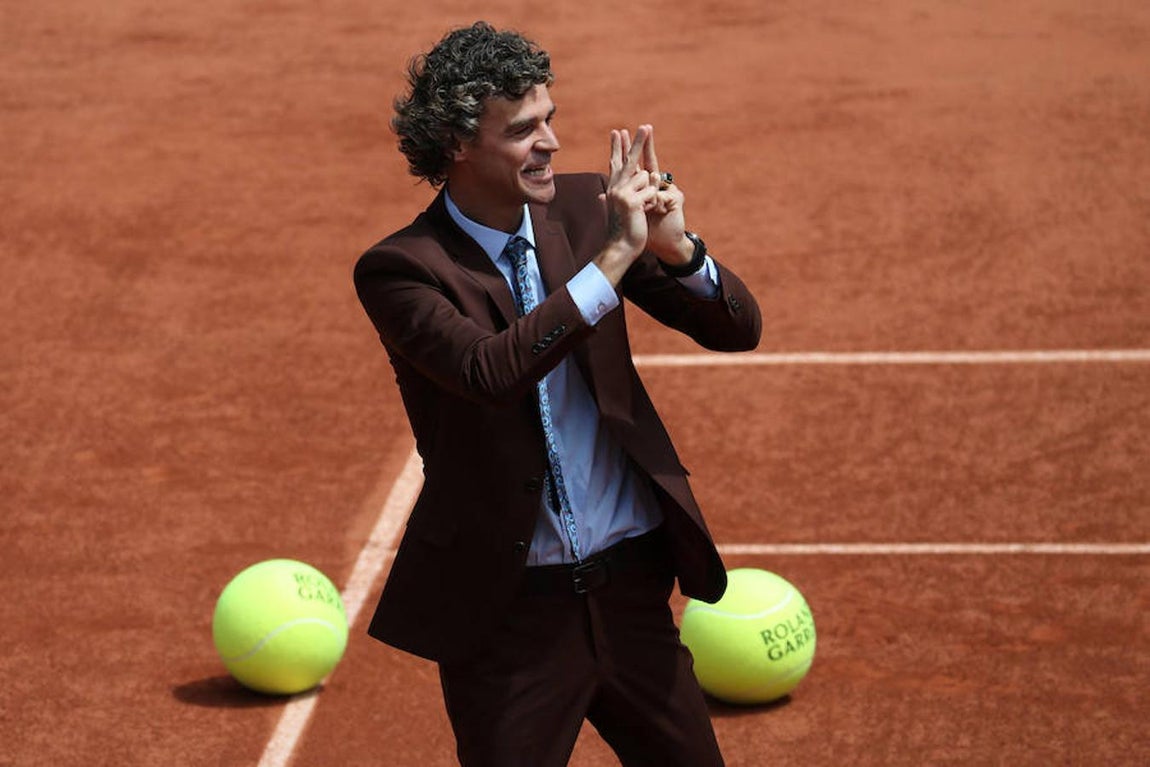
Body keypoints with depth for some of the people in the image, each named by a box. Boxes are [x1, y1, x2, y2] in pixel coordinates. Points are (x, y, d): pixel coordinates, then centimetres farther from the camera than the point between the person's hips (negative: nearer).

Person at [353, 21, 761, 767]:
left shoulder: (583, 208, 0)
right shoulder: (400, 270, -13)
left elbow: (739, 328, 0)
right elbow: (492, 371, -32)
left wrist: (675, 246, -20)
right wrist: (616, 256, -30)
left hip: (631, 586, 5)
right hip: (510, 613, -4)